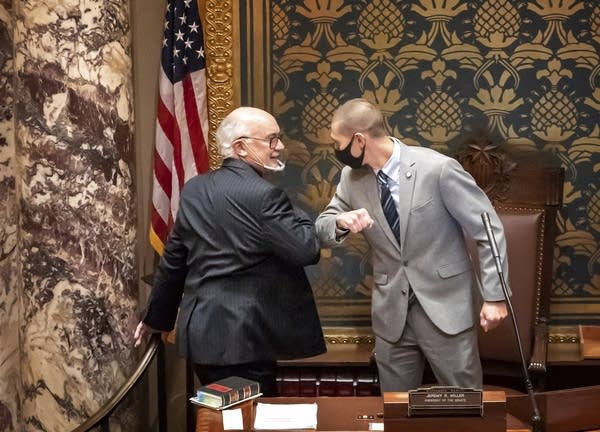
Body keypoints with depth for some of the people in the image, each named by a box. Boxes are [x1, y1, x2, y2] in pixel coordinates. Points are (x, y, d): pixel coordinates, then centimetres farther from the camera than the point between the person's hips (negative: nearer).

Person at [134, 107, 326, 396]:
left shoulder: (194, 189, 8)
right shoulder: (263, 194, -15)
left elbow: (173, 259, 14)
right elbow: (307, 250, -17)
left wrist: (156, 317, 24)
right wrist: (298, 217, 4)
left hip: (200, 331, 8)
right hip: (243, 337, -8)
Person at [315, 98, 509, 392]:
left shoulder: (439, 169, -16)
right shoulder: (351, 178, -1)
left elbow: (488, 230, -10)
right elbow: (321, 230, 9)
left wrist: (494, 296, -11)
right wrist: (341, 222, -15)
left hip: (445, 306, -4)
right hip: (391, 312, 4)